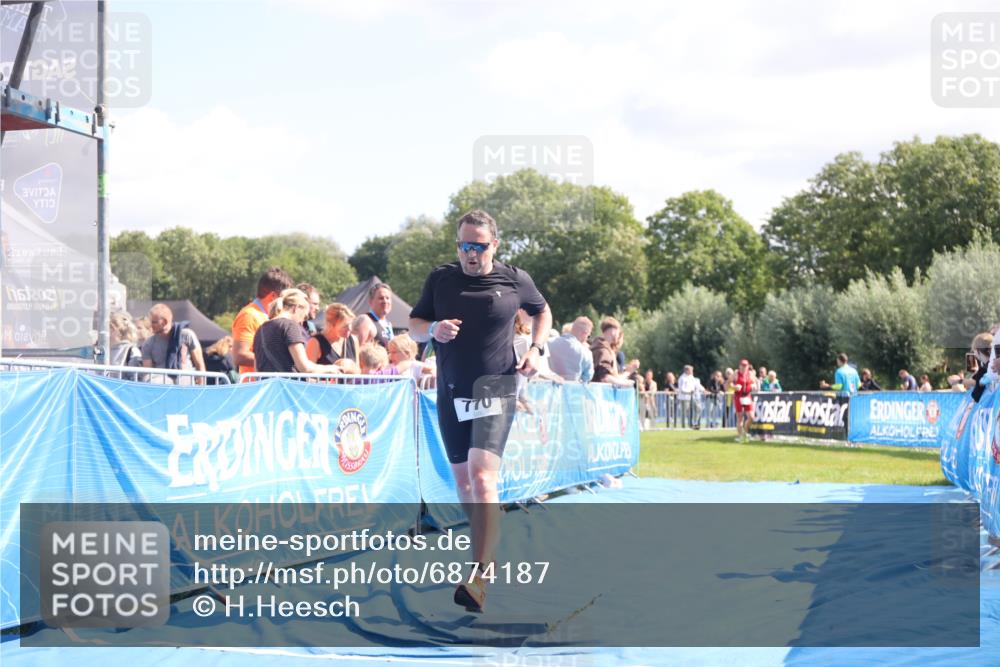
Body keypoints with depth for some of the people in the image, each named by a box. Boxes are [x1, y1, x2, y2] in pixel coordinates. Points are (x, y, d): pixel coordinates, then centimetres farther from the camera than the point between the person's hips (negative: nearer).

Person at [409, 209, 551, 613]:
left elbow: (542, 311, 19)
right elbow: (414, 326, 9)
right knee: (462, 480, 13)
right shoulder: (440, 279, 3)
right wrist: (433, 330, -14)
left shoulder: (515, 280, -1)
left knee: (482, 477, -20)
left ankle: (479, 578, -25)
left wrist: (536, 348, 2)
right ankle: (487, 550, 35)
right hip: (451, 394, 4)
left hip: (495, 391, -4)